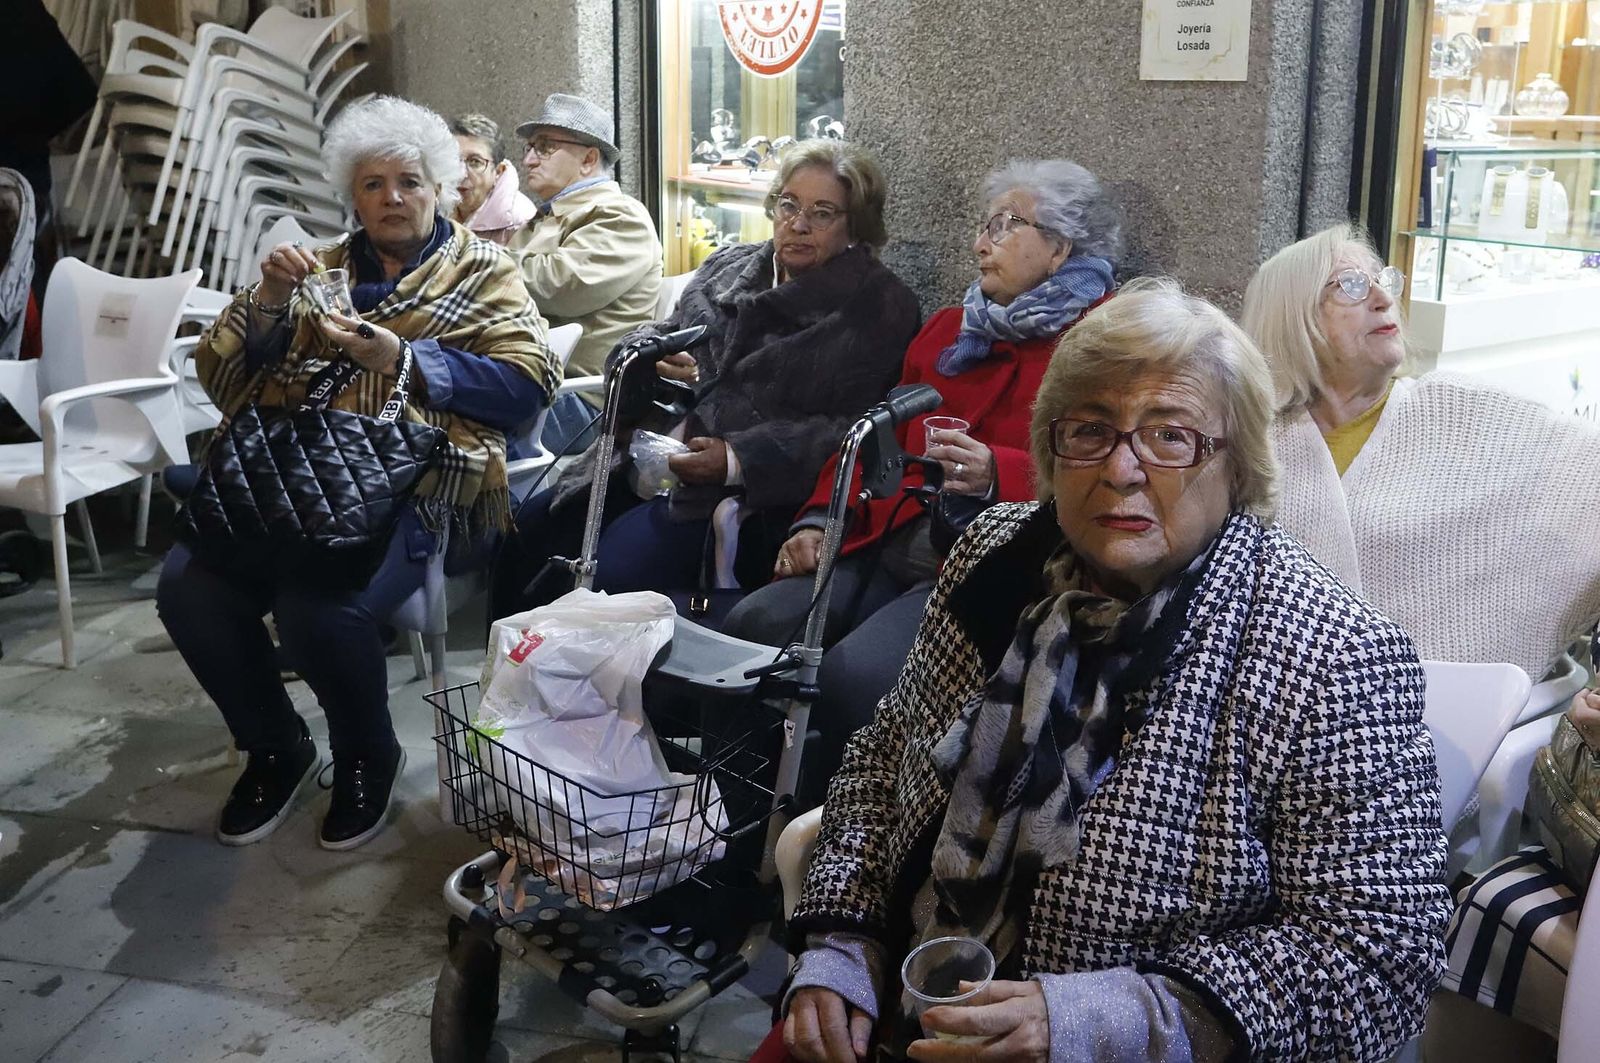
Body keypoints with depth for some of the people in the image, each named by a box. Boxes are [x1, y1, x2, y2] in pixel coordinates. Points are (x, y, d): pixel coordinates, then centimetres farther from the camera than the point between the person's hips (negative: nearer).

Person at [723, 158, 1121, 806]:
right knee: (752, 625, -16)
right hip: (888, 551, 7)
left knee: (854, 673, -29)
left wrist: (996, 475, -26)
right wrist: (820, 520, 9)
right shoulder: (948, 328, 25)